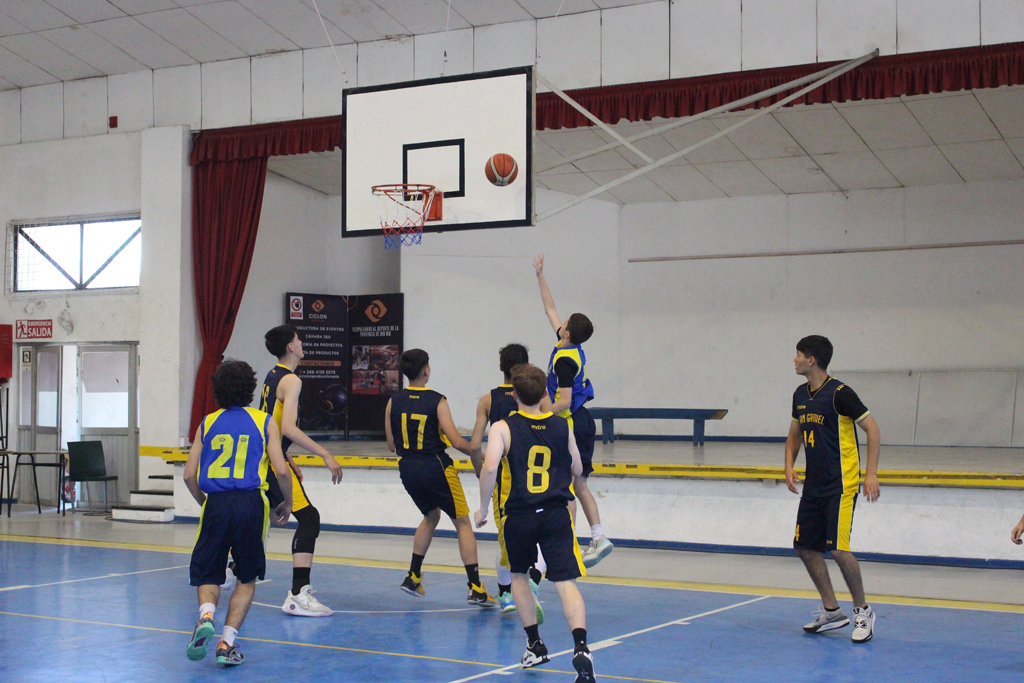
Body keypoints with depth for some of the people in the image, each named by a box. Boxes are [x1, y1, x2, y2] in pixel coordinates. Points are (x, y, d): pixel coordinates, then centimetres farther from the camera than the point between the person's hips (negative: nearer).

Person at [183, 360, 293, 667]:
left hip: (216, 504, 1)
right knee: (247, 579, 14)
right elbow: (281, 471, -2)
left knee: (207, 574, 14)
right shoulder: (264, 422, 6)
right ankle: (227, 644, 4)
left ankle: (206, 615, -17)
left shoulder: (208, 423, 11)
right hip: (250, 503, -1)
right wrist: (287, 504, 15)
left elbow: (189, 475, 7)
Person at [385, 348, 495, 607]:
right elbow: (456, 441, -16)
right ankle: (476, 589, -1)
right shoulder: (437, 401, -12)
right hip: (435, 466, -5)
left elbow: (392, 445, 5)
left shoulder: (393, 402, 0)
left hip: (408, 469, 5)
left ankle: (413, 577, 28)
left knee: (431, 516, 28)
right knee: (463, 523, 5)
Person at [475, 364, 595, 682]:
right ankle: (581, 647, -26)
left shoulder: (503, 427, -4)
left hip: (519, 516, -1)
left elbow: (489, 468, -17)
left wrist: (483, 508, -4)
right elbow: (577, 470, 14)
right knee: (565, 582, -5)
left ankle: (535, 645, 25)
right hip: (557, 514, 1)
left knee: (519, 575, 23)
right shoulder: (562, 426, 5)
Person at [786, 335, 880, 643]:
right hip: (814, 485, 8)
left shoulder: (839, 393, -13)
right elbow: (794, 434, 23)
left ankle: (862, 611, 4)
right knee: (804, 546, 7)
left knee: (838, 548, -15)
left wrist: (871, 474, -17)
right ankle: (832, 612, 19)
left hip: (841, 485, -8)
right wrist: (789, 466, 9)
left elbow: (872, 428, -12)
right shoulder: (800, 395, 10)